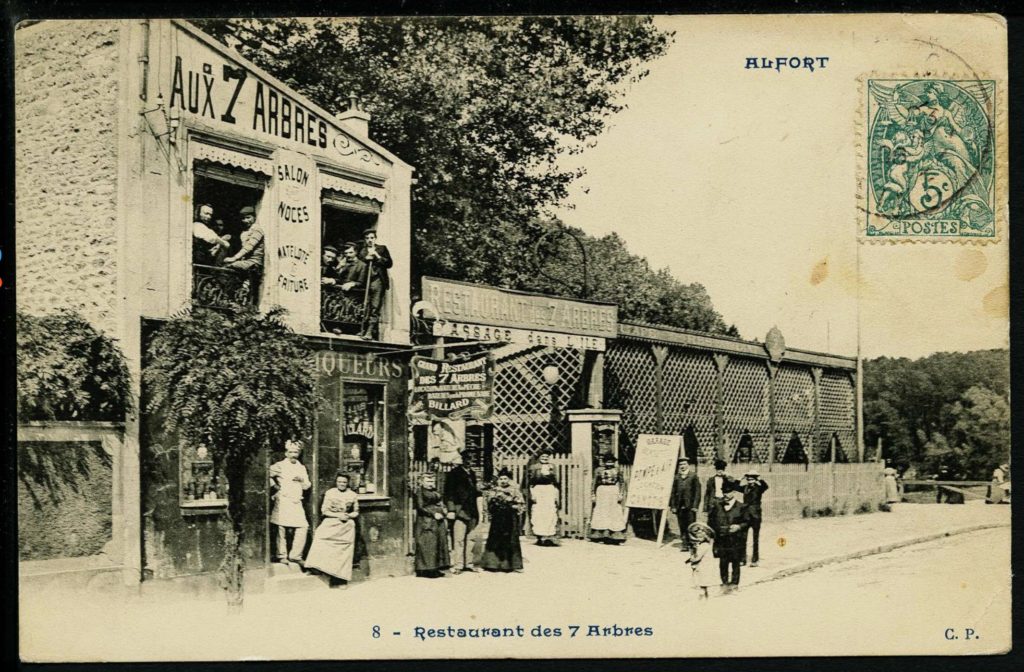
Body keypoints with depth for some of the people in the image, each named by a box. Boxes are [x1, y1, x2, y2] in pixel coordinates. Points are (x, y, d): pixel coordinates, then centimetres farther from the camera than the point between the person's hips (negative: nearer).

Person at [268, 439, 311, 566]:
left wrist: (301, 480, -1)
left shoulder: (301, 468, 18)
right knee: (282, 528, -5)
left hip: (297, 502, 5)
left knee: (303, 527, -4)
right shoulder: (280, 466, 1)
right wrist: (274, 485, -8)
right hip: (283, 501, -5)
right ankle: (281, 555, 6)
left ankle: (295, 555, 4)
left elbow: (307, 486, 17)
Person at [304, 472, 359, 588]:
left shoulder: (352, 495, 8)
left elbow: (356, 512, 14)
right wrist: (338, 515, -12)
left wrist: (349, 515, -7)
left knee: (344, 551, -4)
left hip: (347, 525, 1)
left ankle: (341, 579, 2)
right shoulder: (330, 493, 3)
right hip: (331, 523, -1)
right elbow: (324, 511, 0)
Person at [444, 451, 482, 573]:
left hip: (472, 512, 7)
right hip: (460, 511, -7)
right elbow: (449, 493, -8)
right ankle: (457, 564, -4)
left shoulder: (471, 473, 19)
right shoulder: (453, 474, -3)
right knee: (458, 539, -7)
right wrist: (451, 509, -14)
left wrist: (477, 490, 9)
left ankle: (468, 563, 15)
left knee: (470, 539, 9)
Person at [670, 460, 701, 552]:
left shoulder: (693, 476, 1)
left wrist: (695, 505, -9)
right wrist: (673, 506, 4)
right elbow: (673, 492, 10)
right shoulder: (677, 477, 10)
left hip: (690, 506, -3)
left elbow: (697, 492, -3)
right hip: (679, 506, 3)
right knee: (682, 527, 5)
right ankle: (685, 544, 10)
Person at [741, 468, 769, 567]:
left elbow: (765, 486, -25)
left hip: (756, 515, -3)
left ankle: (755, 560, 10)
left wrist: (760, 479, -36)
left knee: (756, 539, 4)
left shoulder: (759, 488, -4)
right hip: (746, 515, 3)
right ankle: (742, 559, 10)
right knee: (743, 538, 2)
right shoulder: (745, 488, 6)